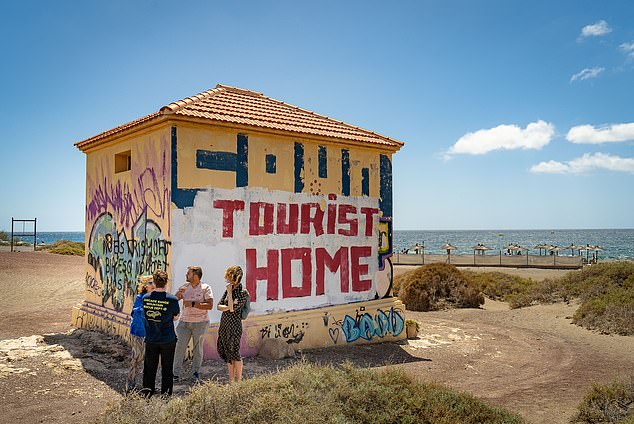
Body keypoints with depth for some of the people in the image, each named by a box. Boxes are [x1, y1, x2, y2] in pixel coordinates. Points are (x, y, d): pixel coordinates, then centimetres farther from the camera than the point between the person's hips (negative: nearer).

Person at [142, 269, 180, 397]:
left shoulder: (145, 298, -7)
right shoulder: (172, 299, -15)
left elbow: (147, 315, 4)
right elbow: (176, 317, -2)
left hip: (150, 340, 2)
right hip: (168, 340, -2)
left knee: (149, 368, 15)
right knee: (167, 369, 11)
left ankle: (147, 392, 17)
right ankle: (165, 395, 17)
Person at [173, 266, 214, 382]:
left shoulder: (205, 288, -6)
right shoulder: (185, 286, 6)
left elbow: (210, 305, -15)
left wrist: (193, 304, -20)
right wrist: (178, 293, -13)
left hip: (200, 322, -3)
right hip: (185, 321, 3)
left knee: (198, 348, 8)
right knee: (180, 346, -1)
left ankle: (196, 372, 22)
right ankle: (176, 373, 8)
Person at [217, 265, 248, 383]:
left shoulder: (242, 293, -13)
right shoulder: (228, 290, 9)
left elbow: (232, 308, -21)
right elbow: (219, 306, 7)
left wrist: (230, 292, -16)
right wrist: (228, 307, -12)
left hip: (234, 325, -8)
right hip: (224, 324, 8)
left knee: (234, 353, 0)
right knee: (227, 353, 13)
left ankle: (238, 381, 12)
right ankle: (231, 380, 23)